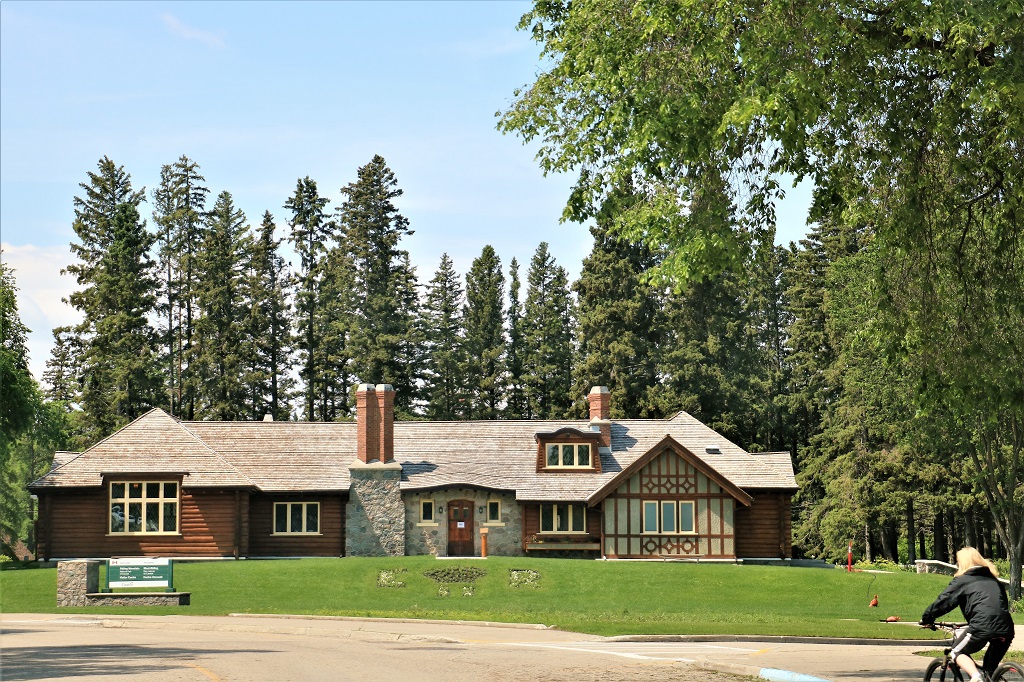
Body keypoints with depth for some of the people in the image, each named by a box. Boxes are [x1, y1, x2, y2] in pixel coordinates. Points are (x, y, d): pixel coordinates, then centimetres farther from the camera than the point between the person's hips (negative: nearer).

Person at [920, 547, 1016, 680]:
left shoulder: (961, 581, 12)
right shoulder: (994, 580, 30)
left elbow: (943, 602, 10)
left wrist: (927, 619, 23)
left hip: (982, 626, -6)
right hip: (1006, 628, 6)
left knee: (957, 652, 12)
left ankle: (976, 677, -13)